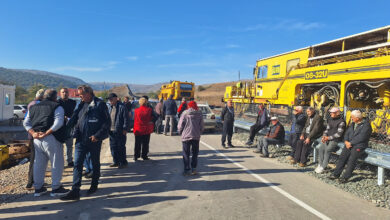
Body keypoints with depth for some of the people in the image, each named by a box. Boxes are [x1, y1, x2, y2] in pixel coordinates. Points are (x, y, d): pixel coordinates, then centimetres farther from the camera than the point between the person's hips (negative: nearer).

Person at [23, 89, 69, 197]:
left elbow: (26, 122, 12)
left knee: (39, 163, 16)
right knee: (57, 163, 4)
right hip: (51, 139, -7)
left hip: (37, 139, 7)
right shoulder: (57, 107, -3)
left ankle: (38, 188, 25)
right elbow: (58, 123, -18)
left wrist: (33, 133, 1)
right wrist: (46, 134, -16)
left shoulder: (33, 107, 18)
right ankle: (56, 188, 9)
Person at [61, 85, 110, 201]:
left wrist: (98, 135, -17)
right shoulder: (81, 104, 10)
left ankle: (94, 186, 32)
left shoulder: (100, 104, -8)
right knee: (77, 164, -1)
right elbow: (74, 119, 14)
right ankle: (75, 191, 2)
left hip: (94, 140, -4)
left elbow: (107, 123, -10)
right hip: (81, 139, 5)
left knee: (95, 164, 13)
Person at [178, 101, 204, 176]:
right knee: (195, 153, 14)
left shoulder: (185, 113, -5)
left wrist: (180, 132, 14)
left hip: (186, 136, -2)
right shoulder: (199, 114, 2)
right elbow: (201, 126, 3)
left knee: (186, 154, 7)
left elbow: (180, 126, -4)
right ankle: (193, 169, 14)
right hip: (196, 137, 2)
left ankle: (187, 170, 8)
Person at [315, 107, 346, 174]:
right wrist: (324, 135, 0)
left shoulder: (341, 122, -8)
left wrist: (329, 138, -18)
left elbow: (339, 134, -14)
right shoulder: (330, 120, 16)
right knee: (320, 148, -15)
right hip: (328, 138, 7)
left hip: (335, 139, -7)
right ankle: (320, 165, -7)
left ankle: (323, 167, -20)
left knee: (327, 149, -28)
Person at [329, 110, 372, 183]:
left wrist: (350, 143, -13)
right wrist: (346, 141, -4)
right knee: (342, 156, -11)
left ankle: (345, 177, -16)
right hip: (350, 144, 6)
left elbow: (361, 137, -16)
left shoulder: (366, 125, -7)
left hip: (359, 145, -6)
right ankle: (336, 173, -6)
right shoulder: (353, 124, 17)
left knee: (352, 159, -22)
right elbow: (347, 133, 14)